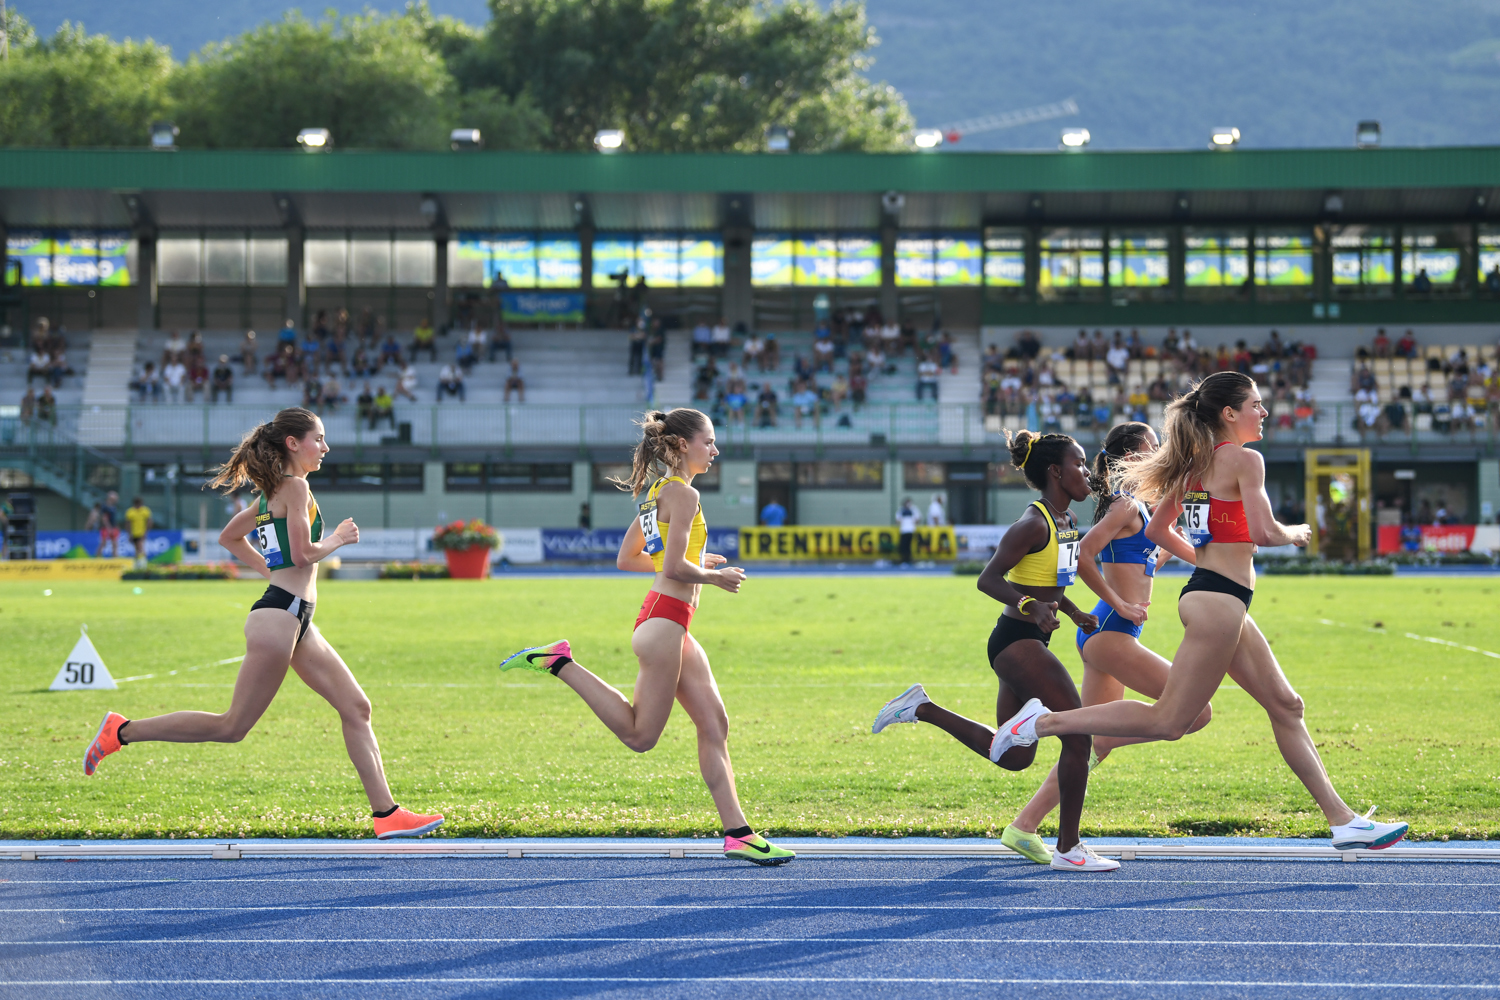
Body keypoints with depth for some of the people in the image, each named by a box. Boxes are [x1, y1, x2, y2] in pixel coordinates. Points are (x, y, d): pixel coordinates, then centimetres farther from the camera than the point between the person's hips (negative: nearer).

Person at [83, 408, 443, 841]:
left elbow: (229, 537, 27)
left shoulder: (273, 492, 18)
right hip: (280, 614, -10)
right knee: (233, 727, -7)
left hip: (296, 619, 10)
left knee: (356, 708, 5)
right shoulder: (295, 486, -9)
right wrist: (337, 540, 0)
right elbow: (303, 553, -18)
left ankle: (387, 814, 2)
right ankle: (123, 731, 0)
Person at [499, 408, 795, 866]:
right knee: (640, 734, -4)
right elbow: (674, 569, -20)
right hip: (664, 619, -10)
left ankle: (737, 833, 2)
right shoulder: (683, 494, -12)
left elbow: (626, 558, 21)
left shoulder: (659, 492, 17)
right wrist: (716, 577, -2)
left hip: (674, 629, 10)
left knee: (714, 725, 5)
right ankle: (557, 661, -1)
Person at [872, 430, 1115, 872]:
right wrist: (1031, 607, -33)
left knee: (1014, 757, 12)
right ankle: (1068, 849, -5)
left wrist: (1073, 612, 16)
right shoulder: (1034, 524, -16)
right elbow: (989, 579, -20)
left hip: (1027, 643, 10)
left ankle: (923, 708, 18)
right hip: (1017, 641, -10)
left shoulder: (1066, 521, 13)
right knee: (1079, 733, -11)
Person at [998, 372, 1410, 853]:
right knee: (1169, 721, -7)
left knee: (1285, 706, 11)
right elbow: (1264, 532, -20)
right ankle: (1045, 721, -6)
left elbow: (1156, 529, 20)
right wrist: (1298, 534, 1)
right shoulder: (1245, 459, -11)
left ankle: (1344, 821, 13)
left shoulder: (1198, 464, 14)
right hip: (1220, 600, -11)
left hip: (1209, 592, 11)